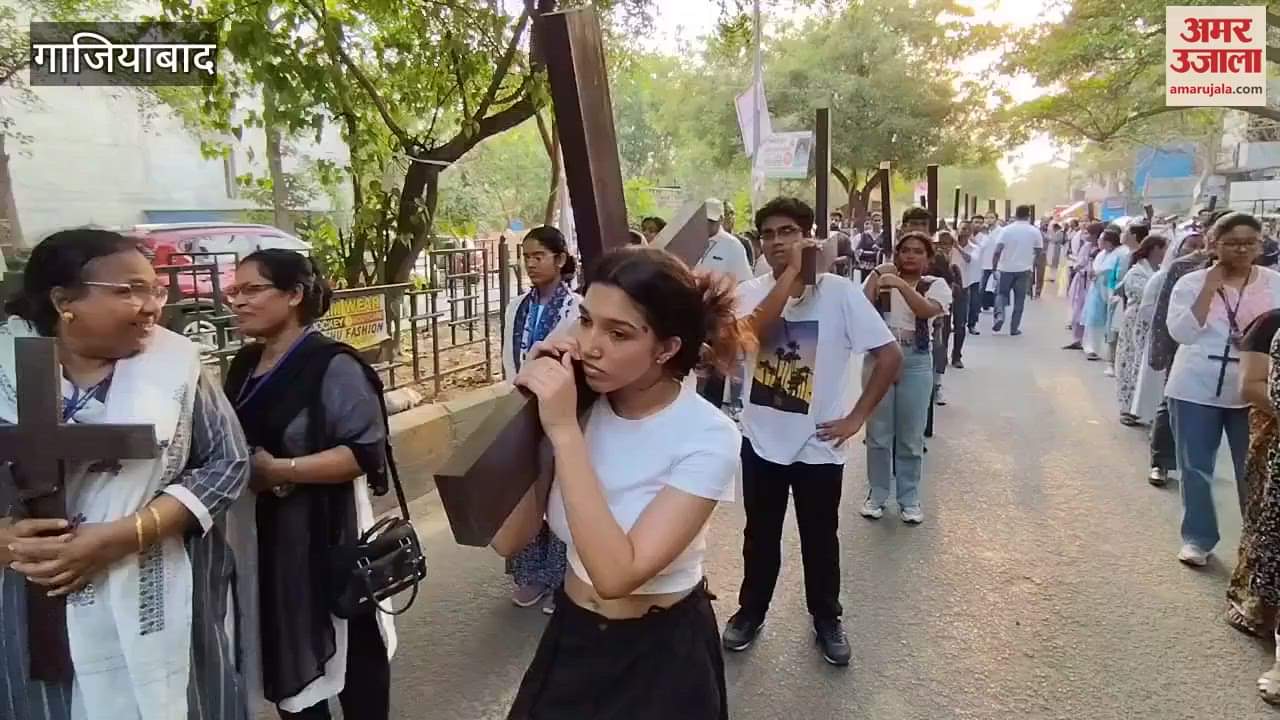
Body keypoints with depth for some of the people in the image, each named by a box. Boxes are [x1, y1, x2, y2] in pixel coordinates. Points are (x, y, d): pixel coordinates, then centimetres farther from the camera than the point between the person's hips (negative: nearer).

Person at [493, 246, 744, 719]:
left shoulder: (707, 437, -23)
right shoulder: (578, 404, -10)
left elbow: (617, 573, -31)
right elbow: (507, 540, -13)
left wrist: (564, 431, -32)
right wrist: (529, 408, -21)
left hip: (662, 654, -4)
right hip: (569, 636, 4)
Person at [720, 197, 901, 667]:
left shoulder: (838, 292, -11)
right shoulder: (751, 292, -4)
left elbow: (889, 355, -10)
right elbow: (752, 332, -26)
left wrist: (857, 417, -11)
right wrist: (790, 274, -27)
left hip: (818, 445, -1)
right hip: (761, 440, 2)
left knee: (820, 539, 15)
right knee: (760, 534, 17)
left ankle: (827, 619, 37)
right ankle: (751, 611, 37)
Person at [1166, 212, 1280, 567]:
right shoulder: (1191, 283, -3)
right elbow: (1182, 333, -16)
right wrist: (1210, 287, -17)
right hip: (1196, 390, 0)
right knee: (1195, 469, 9)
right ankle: (1197, 538, 24)